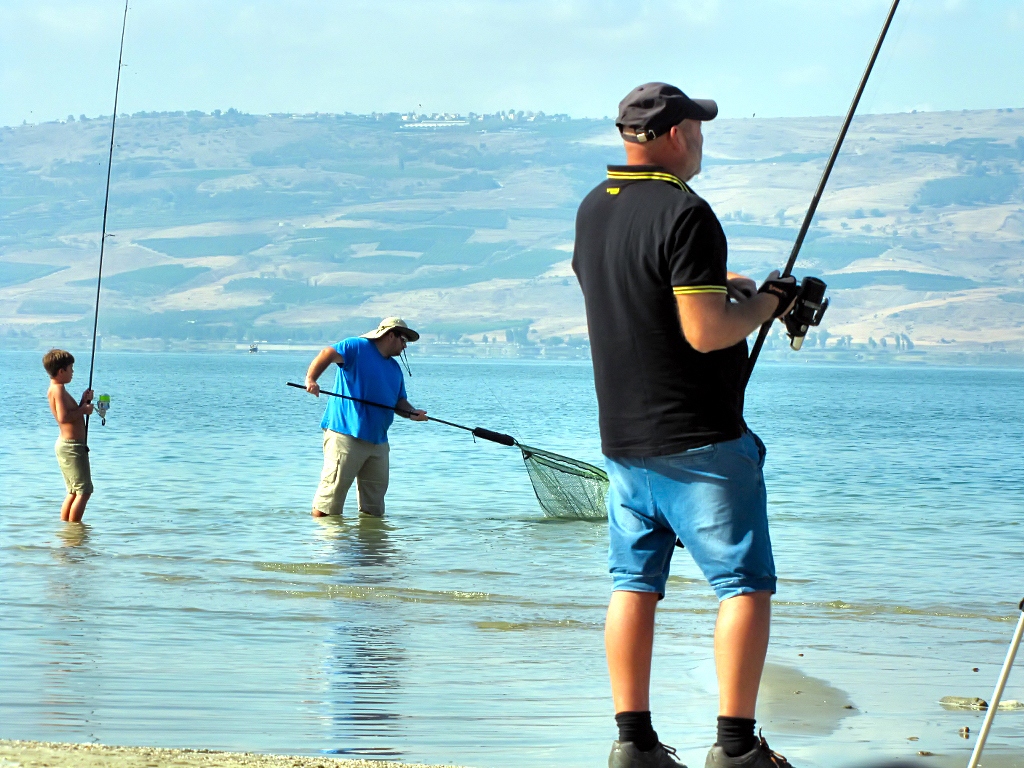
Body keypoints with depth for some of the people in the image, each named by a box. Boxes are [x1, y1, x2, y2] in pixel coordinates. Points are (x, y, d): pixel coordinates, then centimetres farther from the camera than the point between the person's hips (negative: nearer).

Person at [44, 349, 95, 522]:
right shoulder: (58, 389, -15)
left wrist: (83, 402, 9)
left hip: (67, 445, 11)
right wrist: (83, 410, -15)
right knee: (84, 490, -8)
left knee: (74, 492, 17)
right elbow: (63, 417, -27)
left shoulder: (56, 389, 16)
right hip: (72, 445, -11)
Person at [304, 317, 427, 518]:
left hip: (378, 440, 8)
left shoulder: (395, 368, 21)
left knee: (374, 502, 10)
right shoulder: (358, 348, -4)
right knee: (332, 492, -10)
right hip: (345, 435, -8)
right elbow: (328, 354, -17)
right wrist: (311, 379, -33)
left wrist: (411, 412, 3)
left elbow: (399, 402, 25)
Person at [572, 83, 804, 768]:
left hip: (623, 437, 8)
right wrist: (767, 303, -5)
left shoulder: (594, 210, 9)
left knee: (635, 583, 10)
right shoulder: (684, 213, -17)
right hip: (699, 440, -8)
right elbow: (707, 333, -22)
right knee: (746, 584, -2)